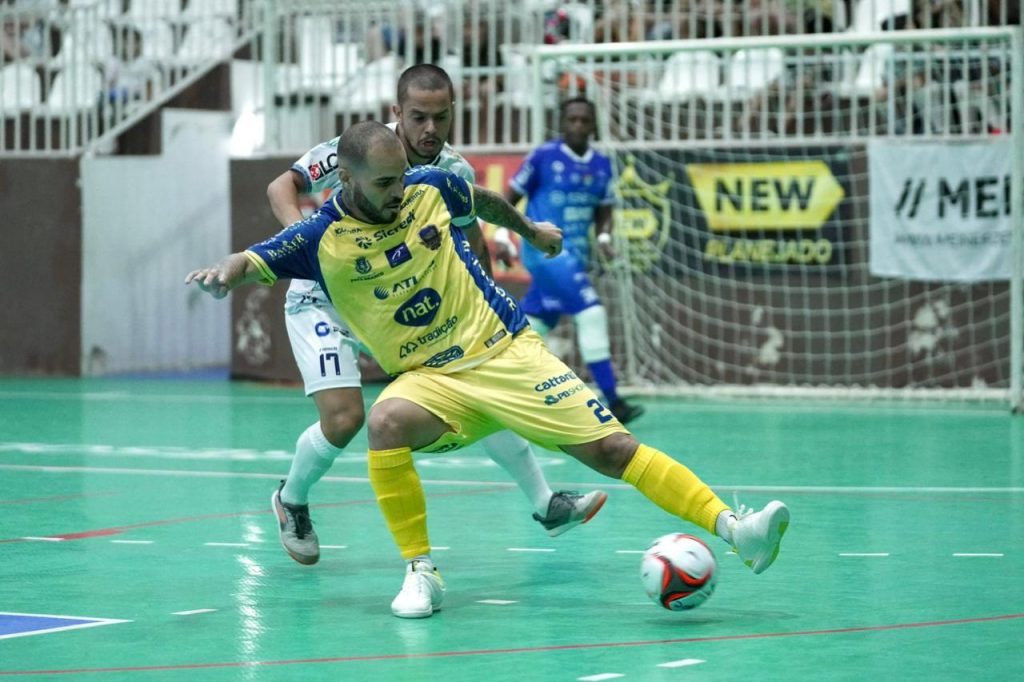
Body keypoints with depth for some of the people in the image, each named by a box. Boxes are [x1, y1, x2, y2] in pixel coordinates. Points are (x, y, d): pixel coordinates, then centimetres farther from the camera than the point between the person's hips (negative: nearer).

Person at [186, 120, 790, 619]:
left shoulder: (432, 187, -4)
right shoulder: (323, 238, -10)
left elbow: (486, 200, 18)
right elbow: (253, 262, -17)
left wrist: (530, 229, 35)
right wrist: (225, 273, -41)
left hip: (508, 350, 1)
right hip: (431, 378, -1)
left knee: (609, 447, -12)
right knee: (387, 422, -34)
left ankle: (733, 527, -13)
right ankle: (421, 572, -20)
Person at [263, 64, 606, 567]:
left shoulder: (455, 172, -9)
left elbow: (472, 243, 6)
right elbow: (281, 187, -24)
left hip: (398, 301, 5)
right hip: (323, 302, -5)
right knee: (343, 417, -20)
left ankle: (545, 505, 9)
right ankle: (290, 502, 12)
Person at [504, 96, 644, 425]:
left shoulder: (602, 164, 8)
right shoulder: (544, 156, -7)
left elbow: (604, 212, 16)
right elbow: (511, 196, 0)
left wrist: (604, 237, -3)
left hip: (576, 253, 7)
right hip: (545, 248, -7)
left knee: (535, 325, 13)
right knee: (591, 313, -20)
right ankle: (612, 401, -21)